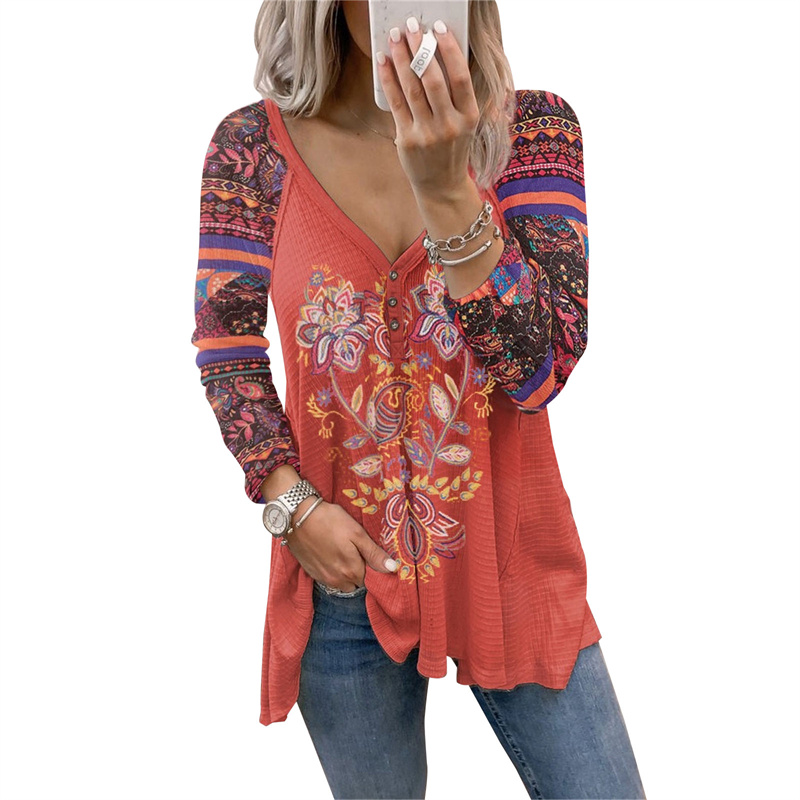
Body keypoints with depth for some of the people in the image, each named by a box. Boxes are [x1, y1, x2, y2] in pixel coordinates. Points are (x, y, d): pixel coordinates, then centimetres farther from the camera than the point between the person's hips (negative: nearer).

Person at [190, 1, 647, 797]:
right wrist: (291, 501, -9)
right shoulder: (253, 145, -7)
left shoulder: (532, 128, -9)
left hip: (506, 555, 0)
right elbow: (226, 341, 1)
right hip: (343, 563, 1)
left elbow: (541, 368, -18)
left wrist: (446, 187, -29)